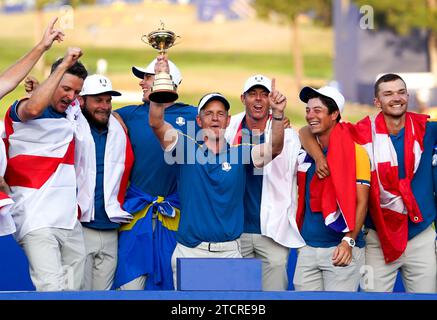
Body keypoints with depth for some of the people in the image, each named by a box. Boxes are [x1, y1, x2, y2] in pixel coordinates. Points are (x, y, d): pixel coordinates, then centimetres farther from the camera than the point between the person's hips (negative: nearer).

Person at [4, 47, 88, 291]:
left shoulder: (72, 110, 13)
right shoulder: (23, 110, -5)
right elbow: (33, 108, -31)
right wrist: (64, 64, -25)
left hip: (69, 219, 7)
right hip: (37, 221, -7)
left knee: (74, 288, 5)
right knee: (52, 289, -19)